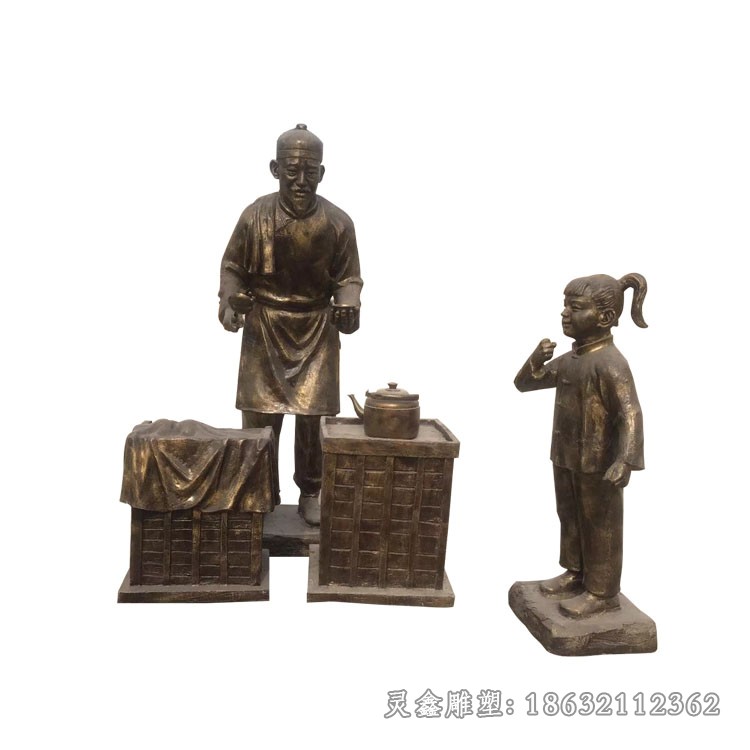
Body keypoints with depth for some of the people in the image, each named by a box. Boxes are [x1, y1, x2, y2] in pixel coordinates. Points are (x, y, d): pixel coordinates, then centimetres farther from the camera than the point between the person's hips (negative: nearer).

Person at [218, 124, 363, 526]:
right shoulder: (255, 215, -9)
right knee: (259, 416, 6)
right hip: (263, 329, 0)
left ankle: (312, 493, 22)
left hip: (317, 330, 0)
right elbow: (233, 267, 2)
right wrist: (229, 301, -14)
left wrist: (348, 306, -19)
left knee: (313, 415, 3)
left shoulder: (338, 222, -8)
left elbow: (347, 277, 0)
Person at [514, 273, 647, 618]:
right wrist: (537, 360, -8)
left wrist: (626, 460, -39)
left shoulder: (610, 363, -21)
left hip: (598, 464, -8)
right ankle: (575, 574, 36)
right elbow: (524, 384, 13)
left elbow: (630, 415, -28)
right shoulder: (568, 360, 6)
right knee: (570, 518, 19)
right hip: (566, 458, 8)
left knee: (599, 526, 5)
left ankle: (602, 592, 17)